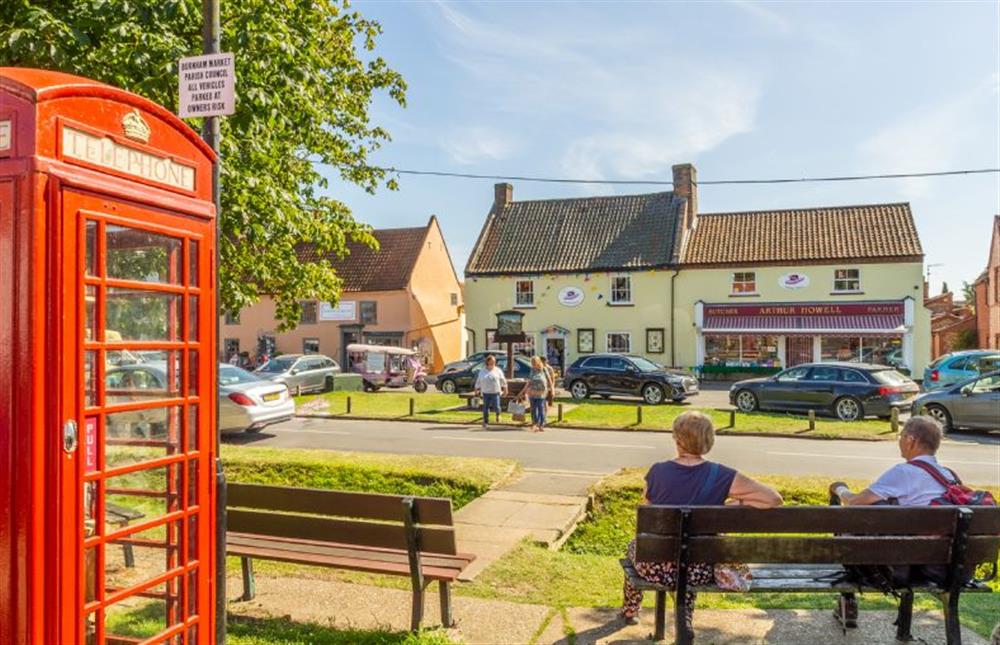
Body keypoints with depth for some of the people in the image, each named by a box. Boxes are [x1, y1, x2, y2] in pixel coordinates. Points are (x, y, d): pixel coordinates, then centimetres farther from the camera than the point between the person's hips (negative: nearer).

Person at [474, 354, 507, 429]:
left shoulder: (498, 371, 4)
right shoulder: (482, 371, 7)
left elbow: (503, 381, 8)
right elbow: (478, 382, 12)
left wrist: (505, 390, 6)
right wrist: (477, 390, 10)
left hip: (496, 393, -1)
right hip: (485, 393, 1)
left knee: (496, 407, -9)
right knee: (485, 408, 1)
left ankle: (498, 414, 24)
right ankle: (486, 421, 12)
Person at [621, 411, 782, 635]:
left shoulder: (658, 471, -13)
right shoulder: (721, 476, -13)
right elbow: (775, 499, -13)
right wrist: (737, 502, -2)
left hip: (656, 567, -1)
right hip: (699, 572, 1)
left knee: (634, 545, 34)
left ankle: (630, 611, 54)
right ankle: (685, 624, 40)